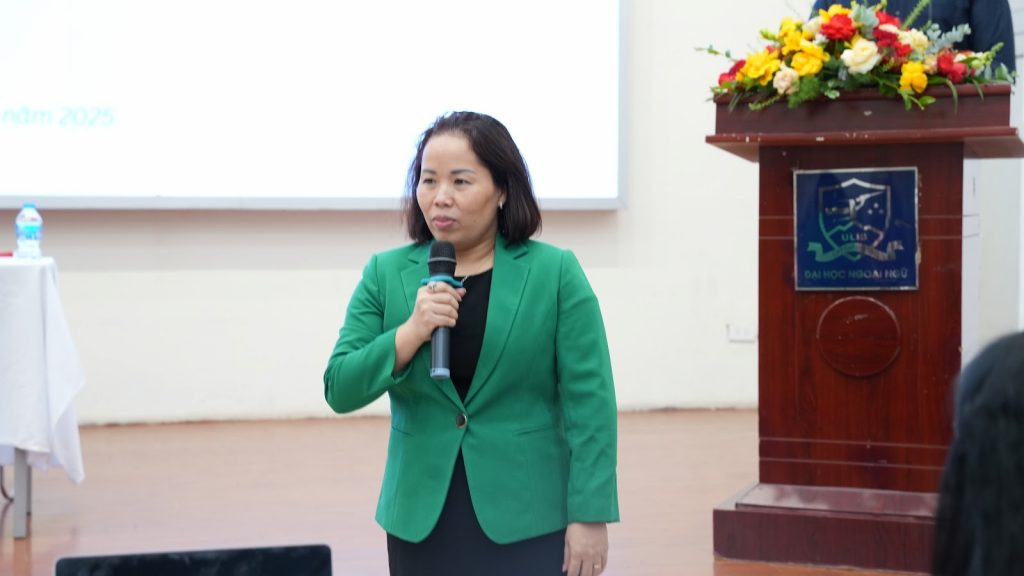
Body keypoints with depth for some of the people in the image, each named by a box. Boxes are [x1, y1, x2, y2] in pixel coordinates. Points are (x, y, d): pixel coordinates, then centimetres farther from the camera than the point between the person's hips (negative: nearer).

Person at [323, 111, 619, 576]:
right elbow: (339, 390, -2)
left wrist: (589, 516, -10)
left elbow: (589, 402, -6)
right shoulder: (385, 274, 2)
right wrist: (411, 332, -17)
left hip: (529, 521, -2)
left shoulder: (555, 273, -5)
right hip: (421, 520, 3)